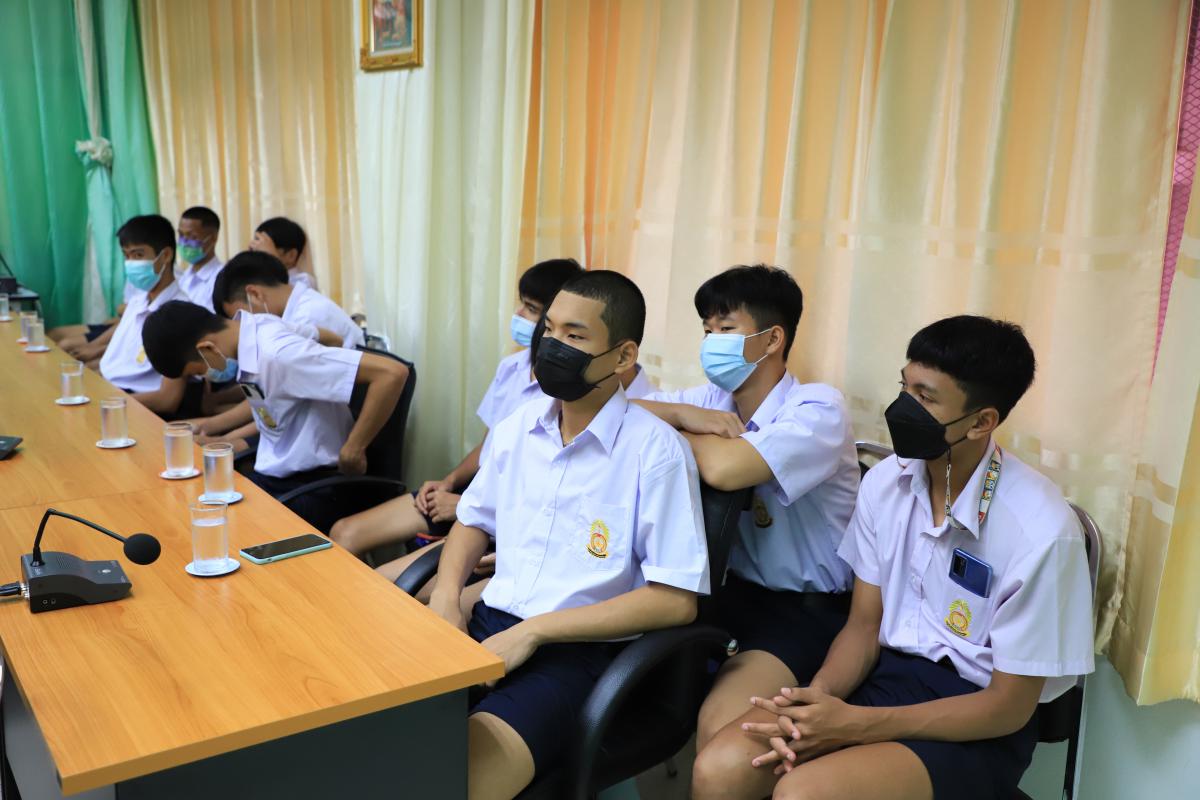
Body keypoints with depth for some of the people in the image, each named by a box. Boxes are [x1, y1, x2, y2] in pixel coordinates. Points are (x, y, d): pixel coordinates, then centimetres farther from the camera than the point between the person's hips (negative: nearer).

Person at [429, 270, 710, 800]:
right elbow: (473, 520, 21)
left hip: (579, 649, -6)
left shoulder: (655, 450, -12)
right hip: (488, 622, 6)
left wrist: (533, 632, -16)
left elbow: (676, 600, -14)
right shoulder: (518, 427, 7)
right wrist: (447, 596, -1)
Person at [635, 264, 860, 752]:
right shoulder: (714, 398, 2)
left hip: (806, 607, -6)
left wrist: (672, 428, -14)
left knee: (720, 727, -28)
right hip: (732, 587, 7)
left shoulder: (818, 408, -17)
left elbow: (724, 469, -34)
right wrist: (682, 415, -17)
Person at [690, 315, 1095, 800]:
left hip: (977, 727, -5)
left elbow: (1010, 707, -14)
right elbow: (864, 625, 5)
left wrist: (854, 725, -22)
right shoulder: (885, 482, -3)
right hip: (885, 674, 5)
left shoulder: (1038, 529, -20)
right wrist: (816, 698, -17)